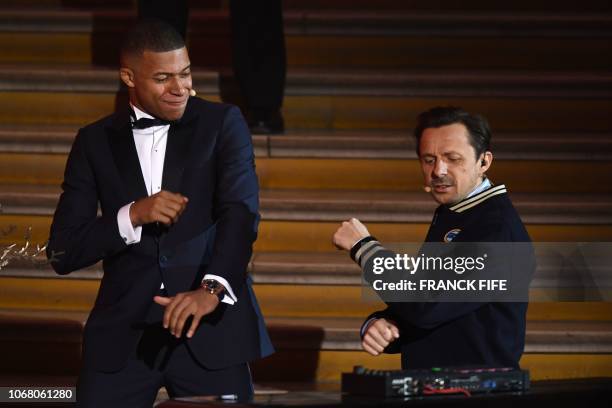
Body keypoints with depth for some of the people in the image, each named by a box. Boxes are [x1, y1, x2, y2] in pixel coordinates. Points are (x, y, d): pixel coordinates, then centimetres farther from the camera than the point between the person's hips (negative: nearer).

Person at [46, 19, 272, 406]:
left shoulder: (222, 123, 4)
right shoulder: (95, 141, 8)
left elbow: (241, 212, -11)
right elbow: (63, 253, 4)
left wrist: (212, 288, -28)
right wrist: (133, 215, -12)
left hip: (210, 325, -1)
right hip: (124, 331, 1)